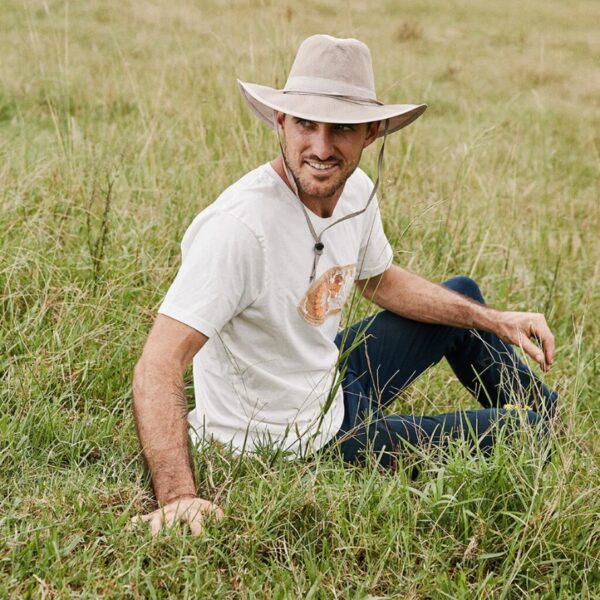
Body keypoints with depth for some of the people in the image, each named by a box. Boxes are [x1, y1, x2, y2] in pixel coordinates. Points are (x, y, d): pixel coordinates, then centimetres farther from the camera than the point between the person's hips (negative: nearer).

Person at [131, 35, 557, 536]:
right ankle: (534, 428, 37)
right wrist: (178, 497, -50)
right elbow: (158, 367, -39)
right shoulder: (239, 227, -35)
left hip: (335, 377, 8)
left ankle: (542, 413, 50)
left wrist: (495, 321, 7)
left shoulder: (357, 191, -9)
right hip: (297, 440, -8)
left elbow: (381, 281, 12)